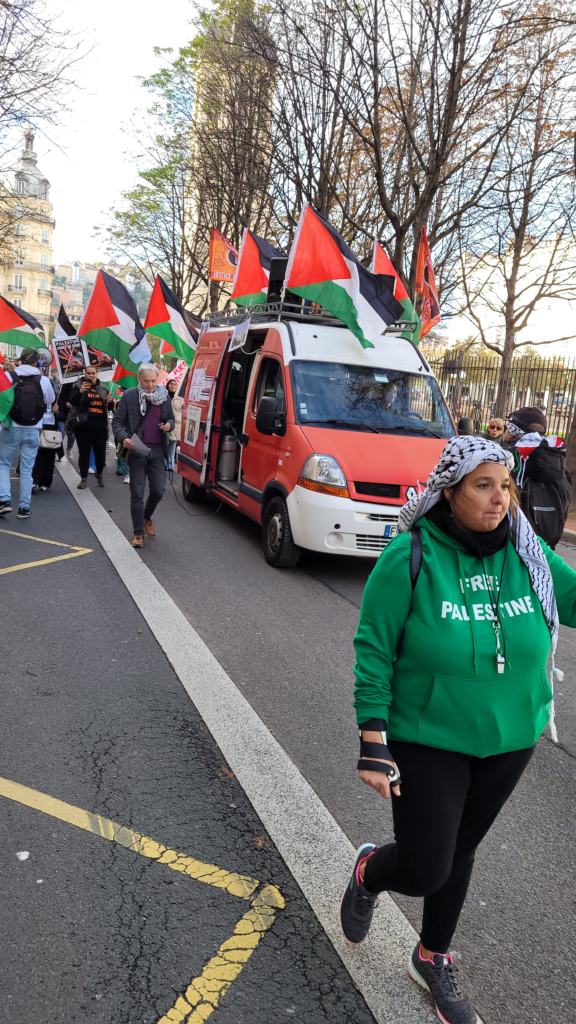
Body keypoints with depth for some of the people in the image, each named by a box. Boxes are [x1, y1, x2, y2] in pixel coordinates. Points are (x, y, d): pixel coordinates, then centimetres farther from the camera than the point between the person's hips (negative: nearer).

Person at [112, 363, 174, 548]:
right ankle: (138, 533, 12)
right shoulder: (129, 396, -4)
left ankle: (147, 517, 35)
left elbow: (170, 418, 19)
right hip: (137, 451, -3)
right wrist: (123, 437, -18)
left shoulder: (165, 396, 6)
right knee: (137, 493, 1)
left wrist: (169, 425, -5)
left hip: (157, 450, 3)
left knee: (158, 490, 4)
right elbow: (117, 422, -1)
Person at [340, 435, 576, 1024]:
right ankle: (369, 872, 35)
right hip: (426, 742, -4)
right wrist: (373, 746, -17)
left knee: (459, 850, 20)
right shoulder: (411, 558, -19)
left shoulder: (526, 555, -6)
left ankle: (433, 959, 46)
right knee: (425, 869, -3)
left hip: (508, 743, 4)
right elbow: (374, 651, -16)